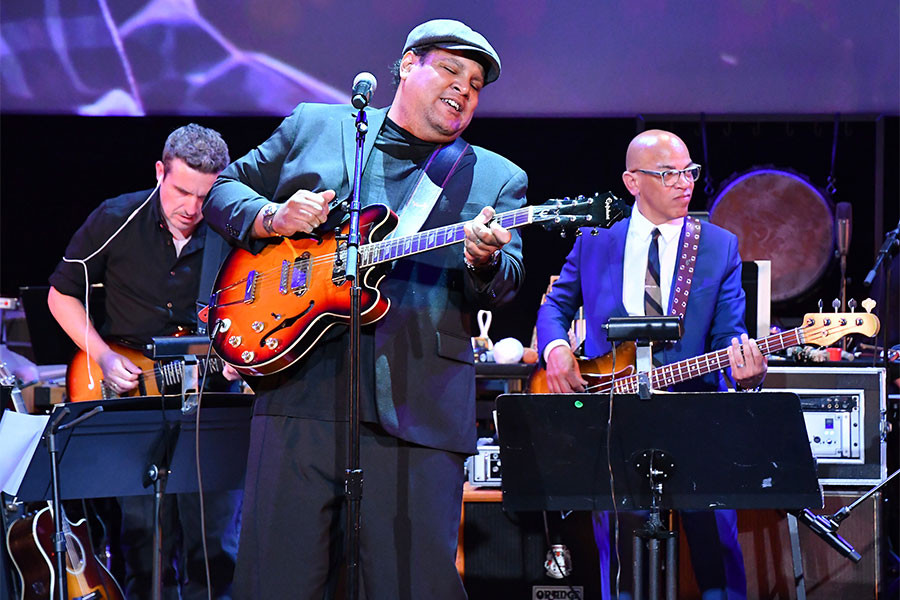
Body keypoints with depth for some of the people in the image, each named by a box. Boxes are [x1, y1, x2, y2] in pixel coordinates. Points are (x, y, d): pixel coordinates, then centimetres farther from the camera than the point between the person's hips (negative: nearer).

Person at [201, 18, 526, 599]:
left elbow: (503, 286, 3)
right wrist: (271, 218, -1)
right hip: (302, 387, 0)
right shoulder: (312, 128, 16)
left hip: (419, 412, 0)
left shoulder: (497, 179, 15)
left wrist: (485, 263, -20)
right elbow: (224, 187, 20)